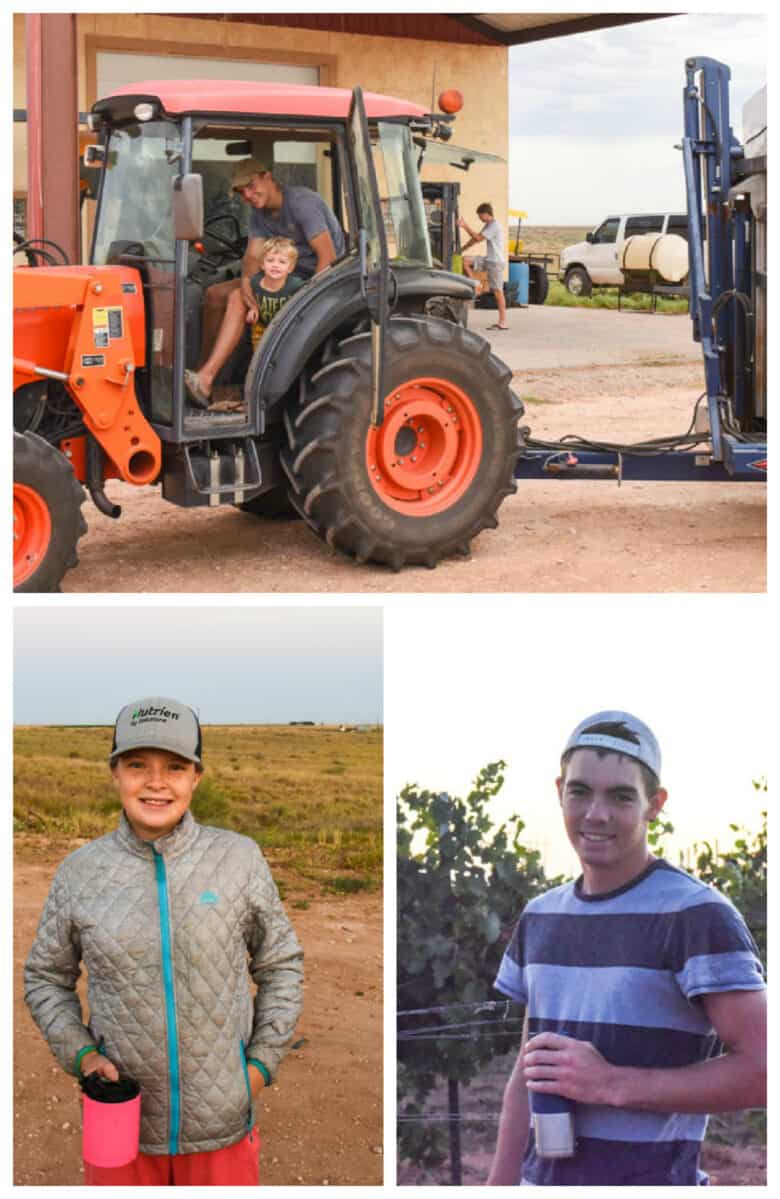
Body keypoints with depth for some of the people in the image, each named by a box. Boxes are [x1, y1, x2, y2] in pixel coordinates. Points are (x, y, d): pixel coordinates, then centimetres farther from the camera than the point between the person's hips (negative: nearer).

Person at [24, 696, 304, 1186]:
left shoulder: (239, 859, -7)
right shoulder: (81, 871, -5)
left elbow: (281, 964, 5)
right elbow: (47, 978, 8)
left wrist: (263, 1062, -2)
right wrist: (80, 1054, -6)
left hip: (221, 1123, 0)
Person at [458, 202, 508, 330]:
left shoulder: (494, 226, -15)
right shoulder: (487, 225, 16)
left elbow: (478, 238, -21)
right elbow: (476, 238, 18)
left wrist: (465, 226, -16)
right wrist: (461, 250, 13)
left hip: (496, 262, -9)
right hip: (489, 259, 9)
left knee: (497, 291, -8)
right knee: (465, 262, -2)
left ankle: (503, 322, -6)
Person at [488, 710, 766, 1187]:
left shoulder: (697, 915, -10)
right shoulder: (540, 917, 12)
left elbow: (762, 1071, -16)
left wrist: (612, 1084, -18)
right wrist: (501, 1188, 10)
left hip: (650, 1179, -6)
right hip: (541, 1178, 6)